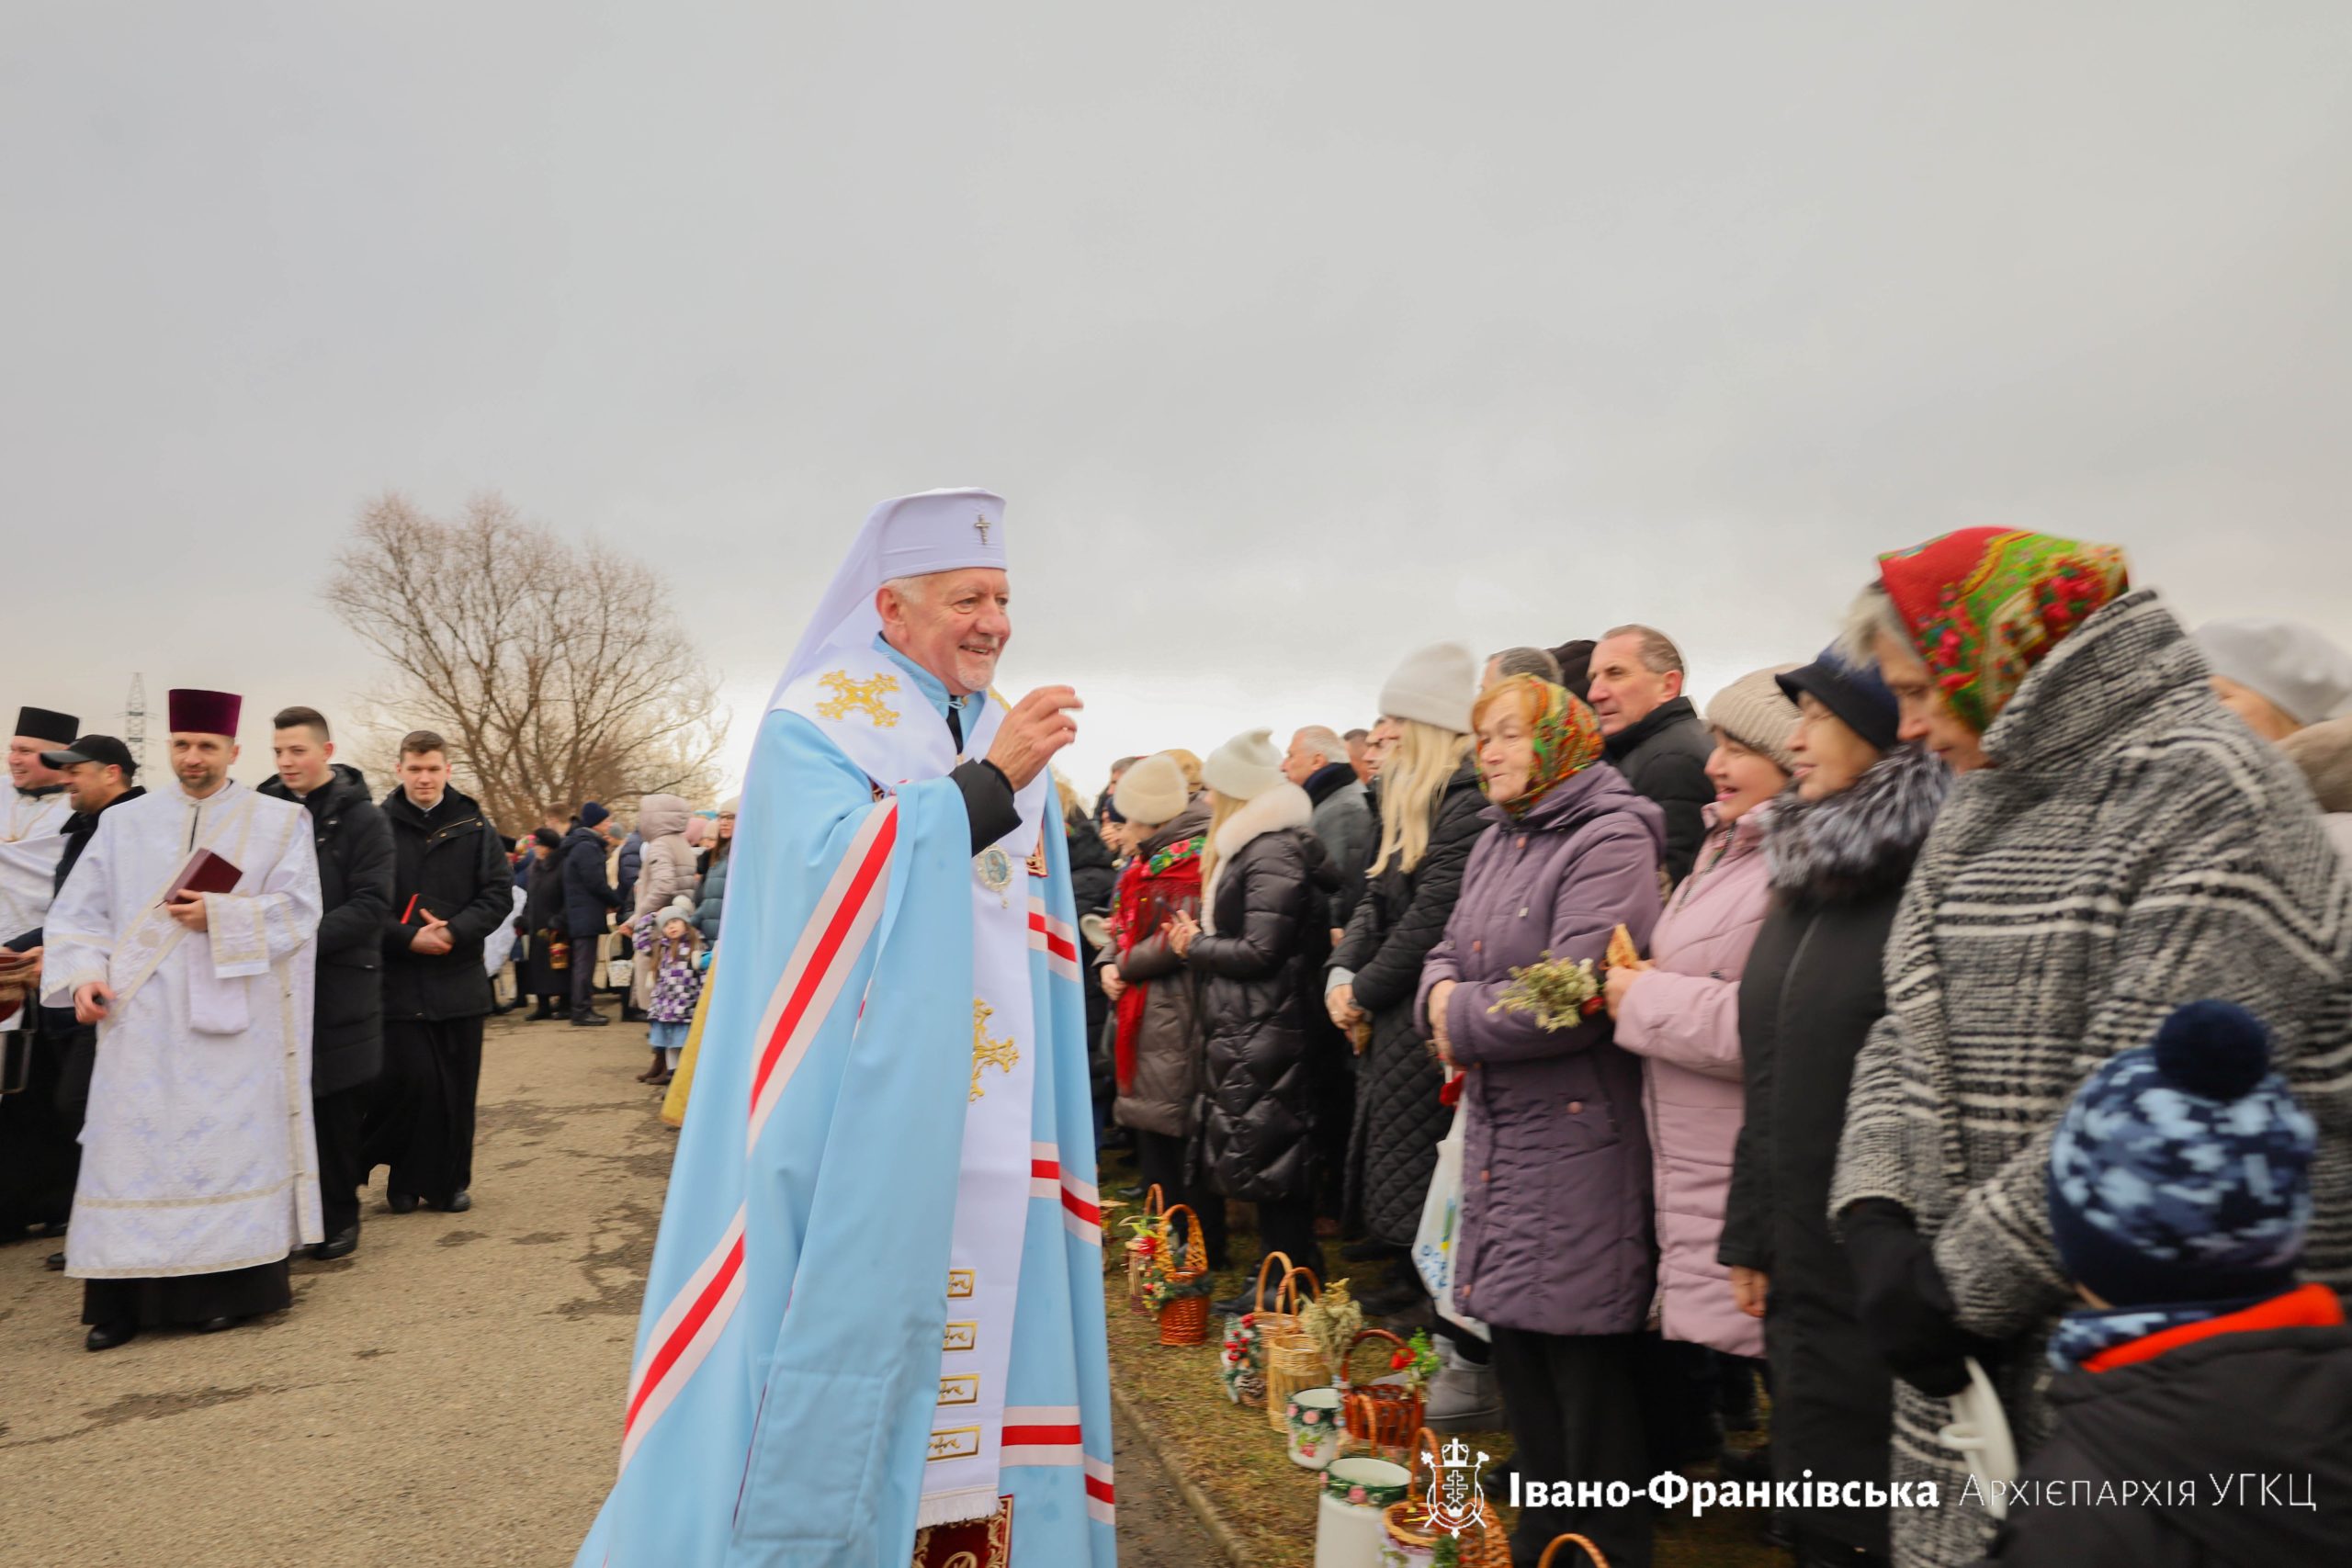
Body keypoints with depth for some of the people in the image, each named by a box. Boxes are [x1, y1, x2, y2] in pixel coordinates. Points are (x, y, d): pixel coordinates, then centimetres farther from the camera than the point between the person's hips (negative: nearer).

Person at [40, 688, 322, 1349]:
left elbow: (298, 909, -3)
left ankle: (223, 1288, 9)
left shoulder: (278, 822, 5)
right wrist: (84, 974, -6)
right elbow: (79, 910, 9)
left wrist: (220, 916, -15)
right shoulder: (124, 822, 12)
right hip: (140, 1019, 2)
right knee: (134, 1145, 1)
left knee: (226, 1141, 1)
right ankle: (125, 1298, 9)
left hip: (234, 1020, -2)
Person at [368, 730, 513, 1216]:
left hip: (460, 979, 2)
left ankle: (449, 1180, 22)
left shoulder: (474, 827, 4)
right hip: (399, 980, -2)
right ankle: (405, 1177, 16)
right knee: (410, 1080, -6)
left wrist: (454, 931, -13)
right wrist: (409, 938, -16)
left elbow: (499, 895, 1)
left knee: (457, 1087, 8)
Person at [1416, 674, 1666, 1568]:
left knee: (1587, 1363, 2)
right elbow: (1449, 951, 18)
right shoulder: (1497, 841, 13)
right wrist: (1442, 994, -5)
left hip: (1578, 1134, -9)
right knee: (1515, 1337, 18)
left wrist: (1463, 1023, -12)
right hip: (1499, 1125, 9)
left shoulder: (1610, 842, -15)